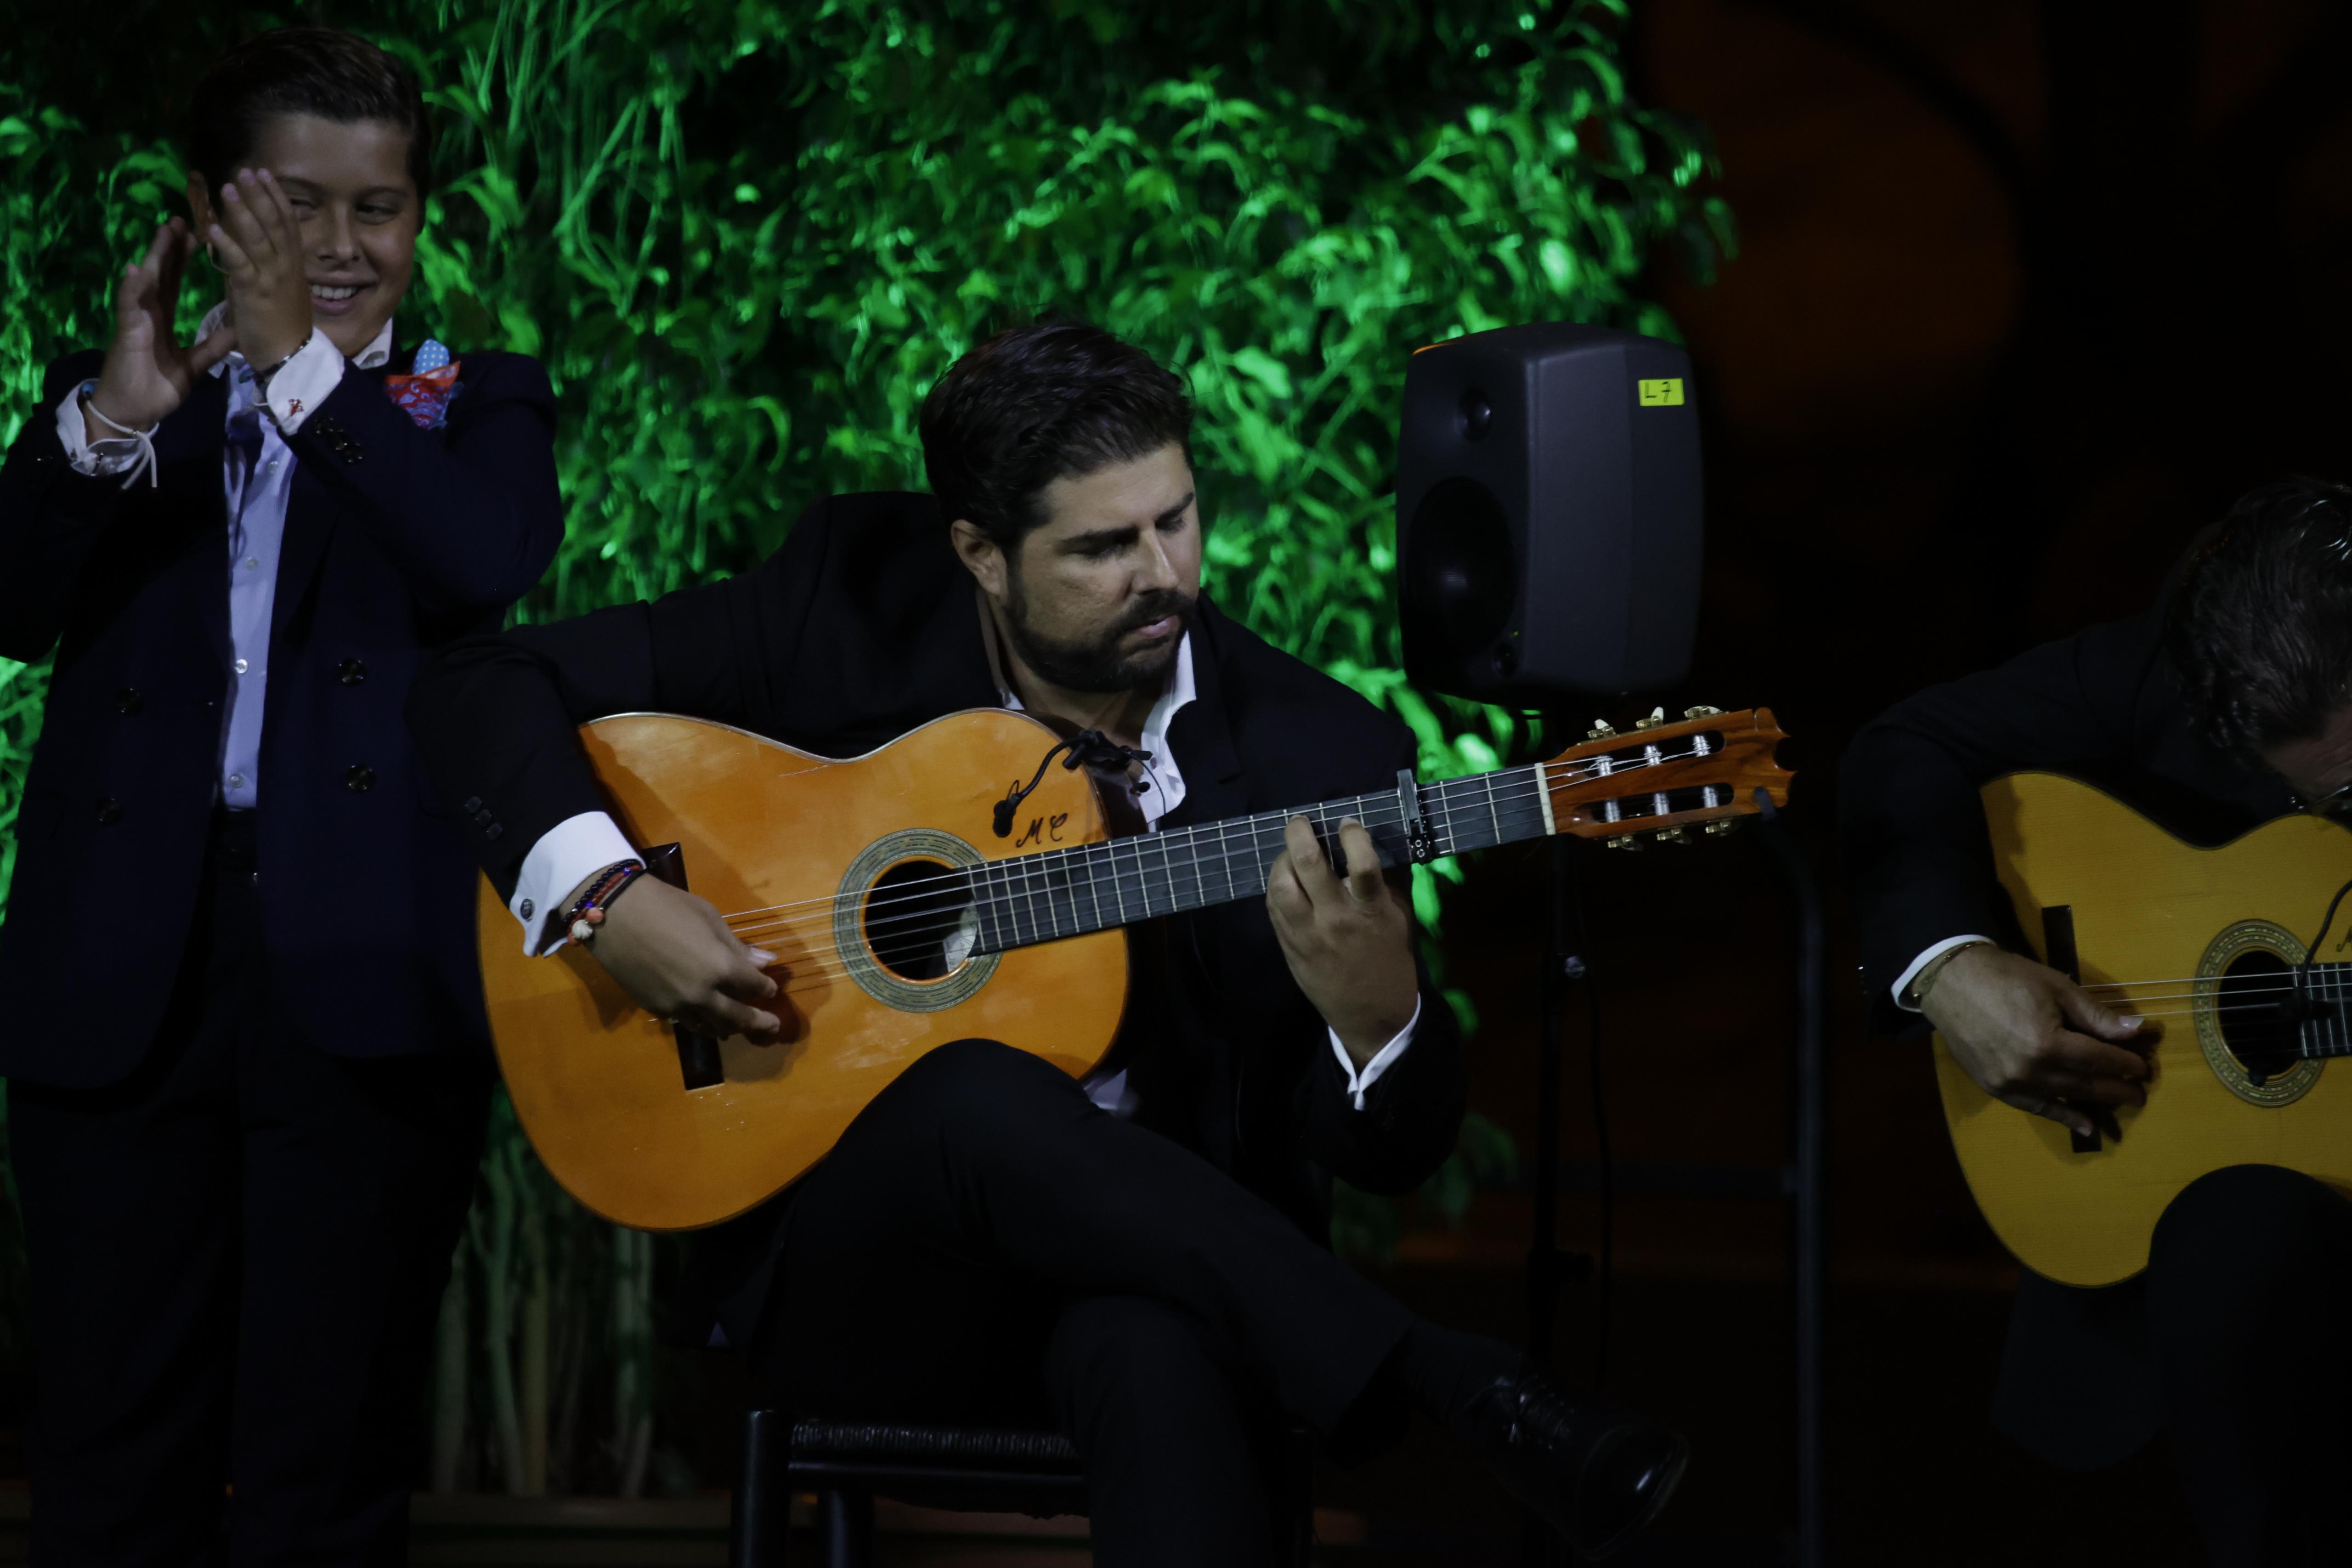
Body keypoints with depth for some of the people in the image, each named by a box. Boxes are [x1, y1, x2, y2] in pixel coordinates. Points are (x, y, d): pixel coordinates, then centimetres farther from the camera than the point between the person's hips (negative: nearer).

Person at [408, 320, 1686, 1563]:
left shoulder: (1315, 756, -4)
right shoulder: (853, 604, -4)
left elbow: (1387, 1159, -1)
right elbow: (482, 688, 1)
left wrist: (1375, 1016, -25)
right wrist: (603, 896, -17)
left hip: (1149, 1246, -1)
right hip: (848, 1263, 1)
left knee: (1157, 1354, -40)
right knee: (978, 1093, -36)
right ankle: (1464, 1396, -32)